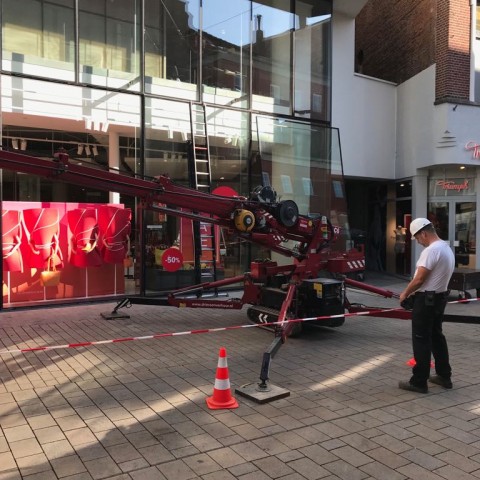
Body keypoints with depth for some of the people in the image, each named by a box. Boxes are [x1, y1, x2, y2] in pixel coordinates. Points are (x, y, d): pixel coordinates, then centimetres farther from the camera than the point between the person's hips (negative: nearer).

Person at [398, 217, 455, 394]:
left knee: (421, 340, -3)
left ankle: (419, 382, 4)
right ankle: (444, 376, 26)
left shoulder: (431, 250, -21)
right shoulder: (446, 248, 11)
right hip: (440, 297, 10)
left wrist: (405, 293, -5)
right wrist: (415, 292, 15)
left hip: (426, 300, -10)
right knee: (437, 336, 18)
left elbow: (419, 280, -22)